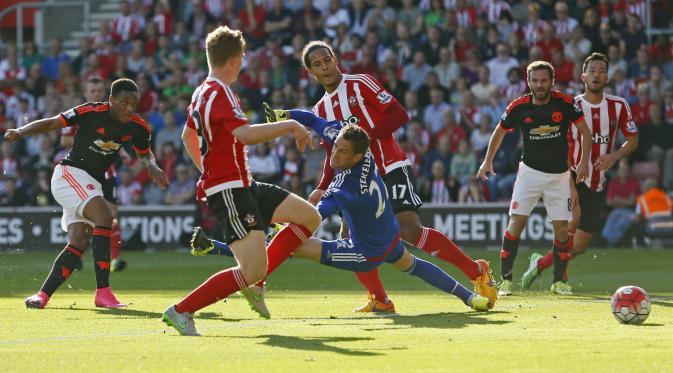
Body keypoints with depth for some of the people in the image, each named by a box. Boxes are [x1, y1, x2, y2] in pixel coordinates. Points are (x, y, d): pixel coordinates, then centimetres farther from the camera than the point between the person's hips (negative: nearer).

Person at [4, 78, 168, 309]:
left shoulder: (138, 127, 1)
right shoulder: (91, 112, -16)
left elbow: (144, 153, 20)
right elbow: (51, 123, -11)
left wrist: (152, 167, -2)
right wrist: (21, 132, -25)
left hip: (93, 184, 7)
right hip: (70, 173, -7)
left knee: (80, 243, -3)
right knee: (104, 217, -27)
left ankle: (43, 295, 4)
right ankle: (102, 292, -29)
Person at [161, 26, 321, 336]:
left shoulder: (202, 93, 14)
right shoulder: (220, 94, -17)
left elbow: (188, 136, 31)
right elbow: (245, 134, -33)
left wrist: (208, 170, 35)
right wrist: (290, 126, -22)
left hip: (242, 186, 11)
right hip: (229, 192, -11)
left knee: (310, 217, 11)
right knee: (253, 270, -17)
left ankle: (254, 283, 11)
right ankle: (181, 311, -9)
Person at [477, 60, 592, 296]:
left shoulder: (566, 103, -10)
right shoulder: (518, 107, -7)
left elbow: (585, 131, 1)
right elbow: (500, 131, 11)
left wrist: (584, 161, -9)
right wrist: (488, 161, 9)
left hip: (559, 175, 0)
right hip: (530, 171, 0)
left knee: (561, 229, -2)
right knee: (516, 223, -12)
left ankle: (558, 281, 14)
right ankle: (505, 280, -7)